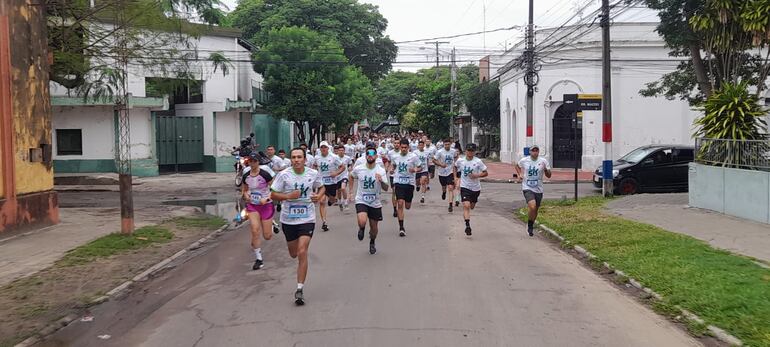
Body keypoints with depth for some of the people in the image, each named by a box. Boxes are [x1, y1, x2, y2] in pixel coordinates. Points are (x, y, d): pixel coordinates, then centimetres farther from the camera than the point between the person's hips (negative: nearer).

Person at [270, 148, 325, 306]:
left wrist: (319, 196, -7)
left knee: (302, 253, -13)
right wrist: (289, 196, -20)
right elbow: (273, 195, -3)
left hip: (307, 219, -1)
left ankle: (300, 289, -5)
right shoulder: (284, 175, -8)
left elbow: (322, 187, 15)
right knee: (294, 254, 16)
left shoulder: (313, 174, -4)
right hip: (288, 219, 1)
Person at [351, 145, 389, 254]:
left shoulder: (381, 171, -10)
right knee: (362, 222, -26)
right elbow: (352, 177, 15)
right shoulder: (358, 169, -8)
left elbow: (386, 188, -16)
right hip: (361, 201, -1)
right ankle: (361, 229, 12)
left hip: (375, 203, 1)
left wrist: (381, 181, -36)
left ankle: (372, 243, 44)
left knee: (374, 227, 12)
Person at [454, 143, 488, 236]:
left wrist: (477, 175, -22)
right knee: (466, 205, -19)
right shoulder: (460, 160, -6)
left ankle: (465, 214, 54)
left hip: (475, 187, 1)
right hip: (465, 187, -1)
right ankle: (467, 226, -19)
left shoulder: (478, 161, -11)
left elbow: (485, 173, -6)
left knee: (472, 206, 18)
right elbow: (455, 166, 17)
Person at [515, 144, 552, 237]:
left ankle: (531, 227, 36)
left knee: (536, 209, 12)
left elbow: (549, 176, 0)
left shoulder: (543, 161, -3)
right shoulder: (524, 160, -3)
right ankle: (529, 225, -1)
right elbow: (517, 166, 20)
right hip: (527, 188, -2)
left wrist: (546, 169, -20)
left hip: (538, 189, 2)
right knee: (532, 206, -24)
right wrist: (519, 174, 3)